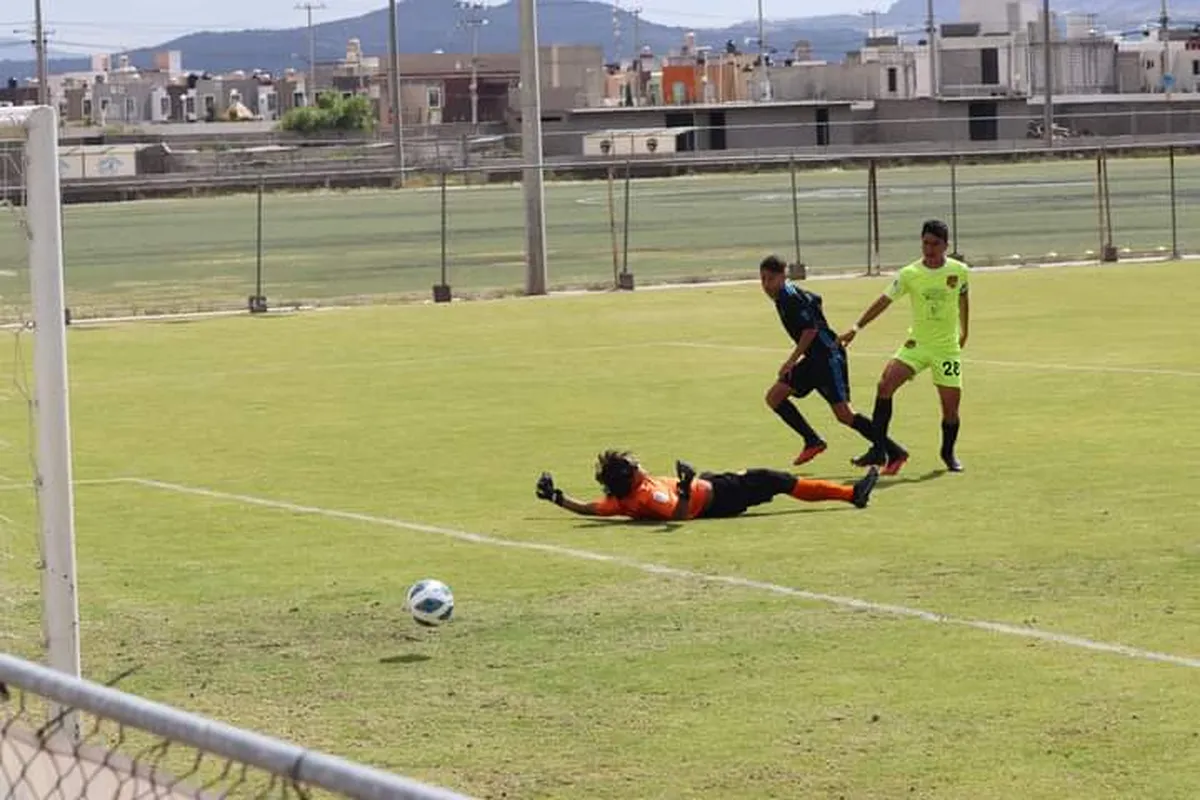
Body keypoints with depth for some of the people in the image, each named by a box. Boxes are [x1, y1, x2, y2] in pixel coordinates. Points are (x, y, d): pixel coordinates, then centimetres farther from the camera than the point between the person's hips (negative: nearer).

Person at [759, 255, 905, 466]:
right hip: (814, 359, 10)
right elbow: (815, 300, 28)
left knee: (844, 414, -15)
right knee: (774, 397, 4)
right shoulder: (782, 297, 13)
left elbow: (811, 329, -21)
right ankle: (813, 441, 7)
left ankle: (894, 452, -11)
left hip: (829, 356, -10)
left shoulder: (791, 297, -15)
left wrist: (792, 361, -18)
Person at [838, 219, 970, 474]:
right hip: (917, 343, 0)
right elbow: (884, 301, -2)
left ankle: (948, 453, 27)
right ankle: (879, 450, -17)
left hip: (948, 348, 0)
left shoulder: (960, 271, -4)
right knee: (886, 383, -21)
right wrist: (857, 328, -6)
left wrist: (964, 332, 24)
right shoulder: (909, 274, -7)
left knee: (951, 405, -1)